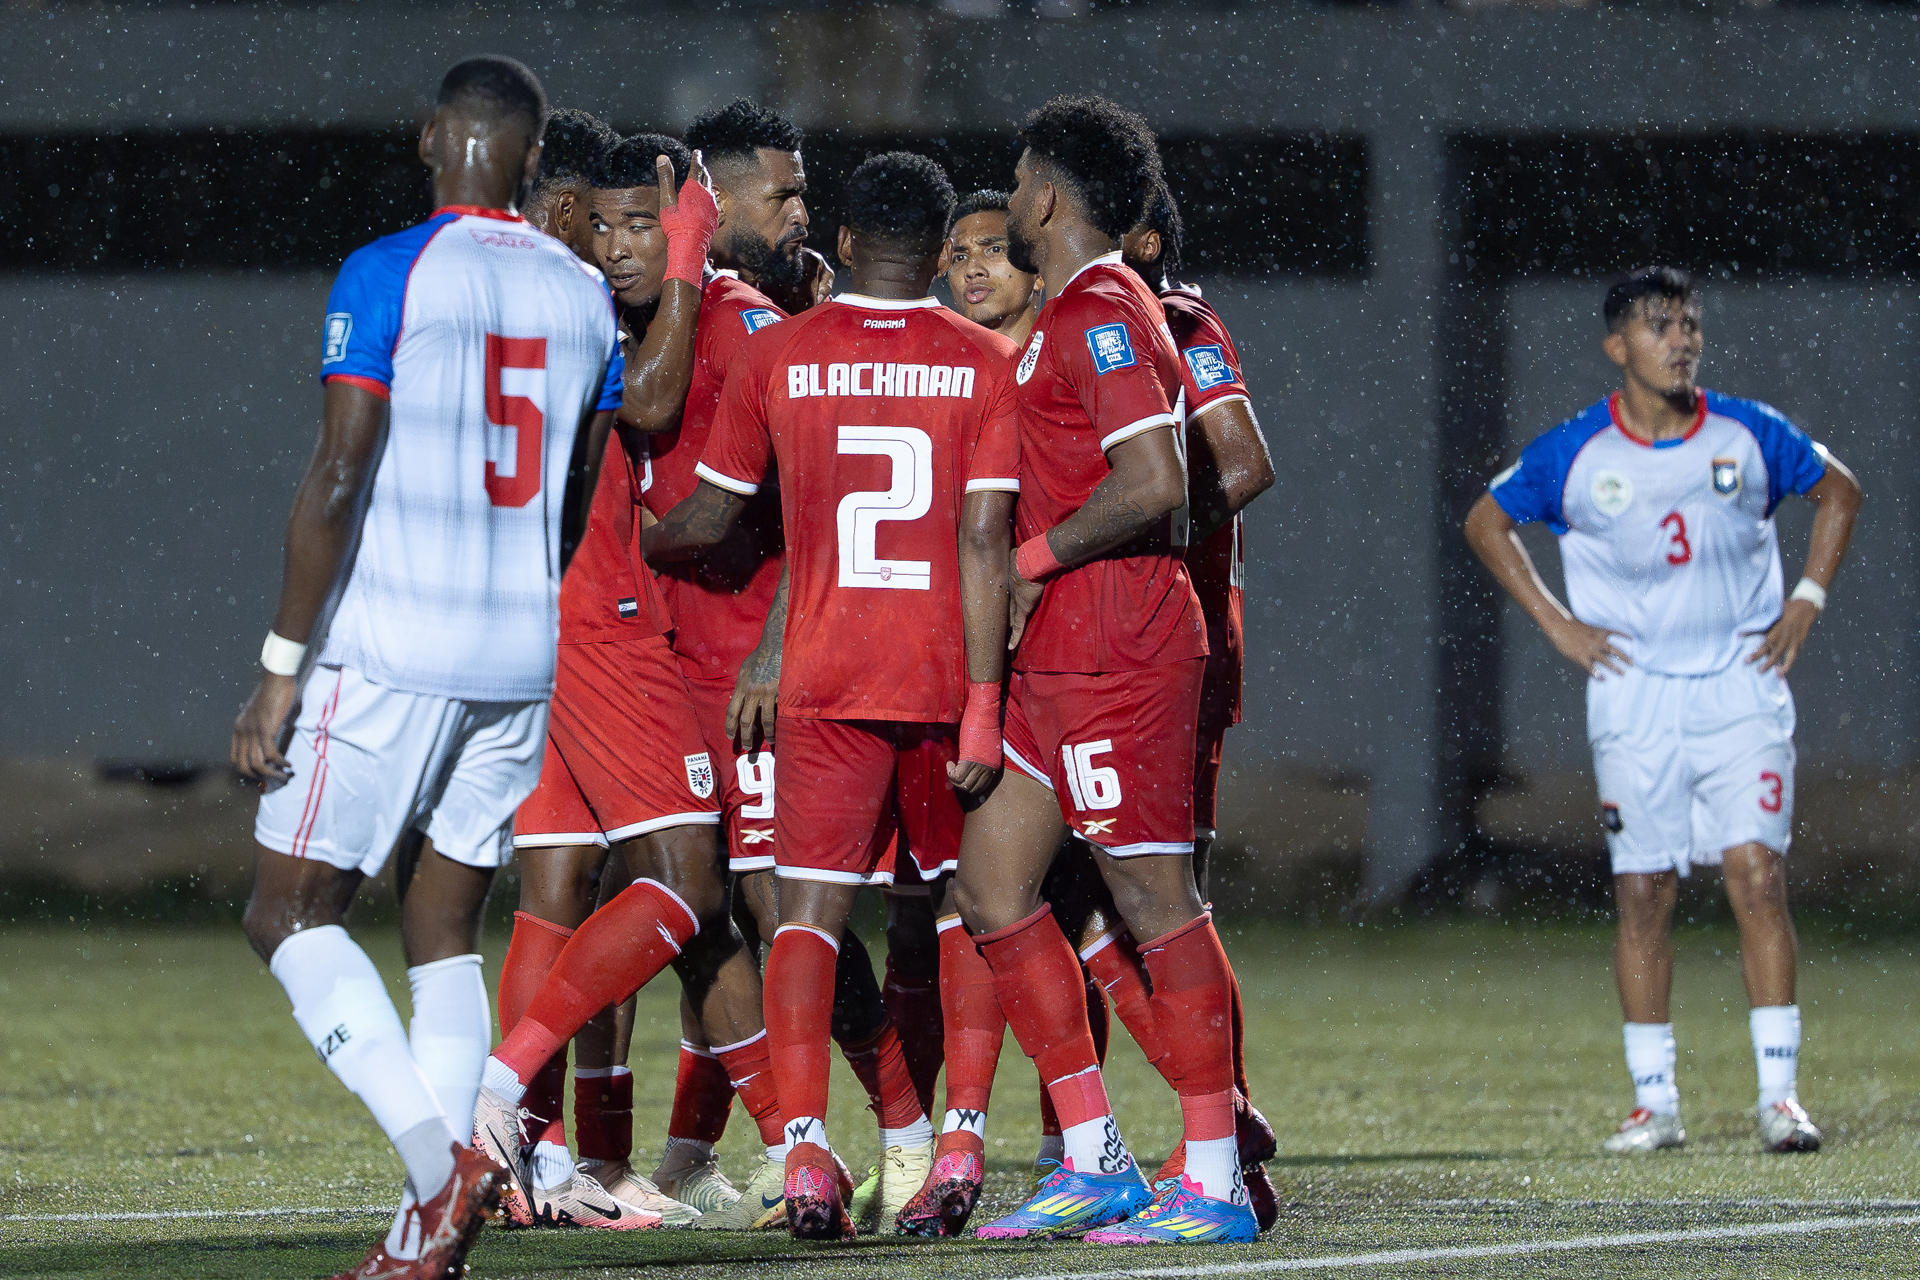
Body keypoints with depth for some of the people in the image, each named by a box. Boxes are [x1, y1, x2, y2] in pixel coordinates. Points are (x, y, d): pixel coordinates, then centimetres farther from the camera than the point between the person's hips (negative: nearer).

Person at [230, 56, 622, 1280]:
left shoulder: (388, 276, -9)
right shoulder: (583, 296, 9)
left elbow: (339, 478, -14)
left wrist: (281, 665, -10)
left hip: (384, 648, -6)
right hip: (521, 660, 6)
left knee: (293, 914, 2)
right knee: (445, 934, 10)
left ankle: (438, 1151, -17)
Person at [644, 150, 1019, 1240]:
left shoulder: (777, 359, 2)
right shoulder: (984, 364, -1)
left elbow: (711, 518, 9)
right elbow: (983, 539, -7)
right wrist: (983, 705, -7)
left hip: (826, 681, 0)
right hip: (947, 677, 0)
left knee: (811, 912, -3)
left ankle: (805, 1140, -21)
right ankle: (957, 1139, 14)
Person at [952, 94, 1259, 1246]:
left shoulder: (1100, 318, -13)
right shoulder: (1074, 316, 19)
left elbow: (1153, 483, -23)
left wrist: (1035, 559, -14)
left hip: (1112, 650, -11)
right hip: (1059, 653, 11)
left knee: (1156, 899, -7)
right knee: (991, 887, 9)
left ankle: (1216, 1183, -5)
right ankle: (1096, 1161, 12)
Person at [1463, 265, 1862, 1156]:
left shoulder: (1749, 435, 0)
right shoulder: (1575, 454, -3)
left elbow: (1839, 490, 17)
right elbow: (1485, 522, 12)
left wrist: (1807, 600, 7)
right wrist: (1555, 623, 4)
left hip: (1742, 689, 0)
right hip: (1633, 698, 0)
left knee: (1758, 875, -10)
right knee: (1643, 893, 1)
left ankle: (1779, 1093, -9)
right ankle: (1654, 1101, 9)